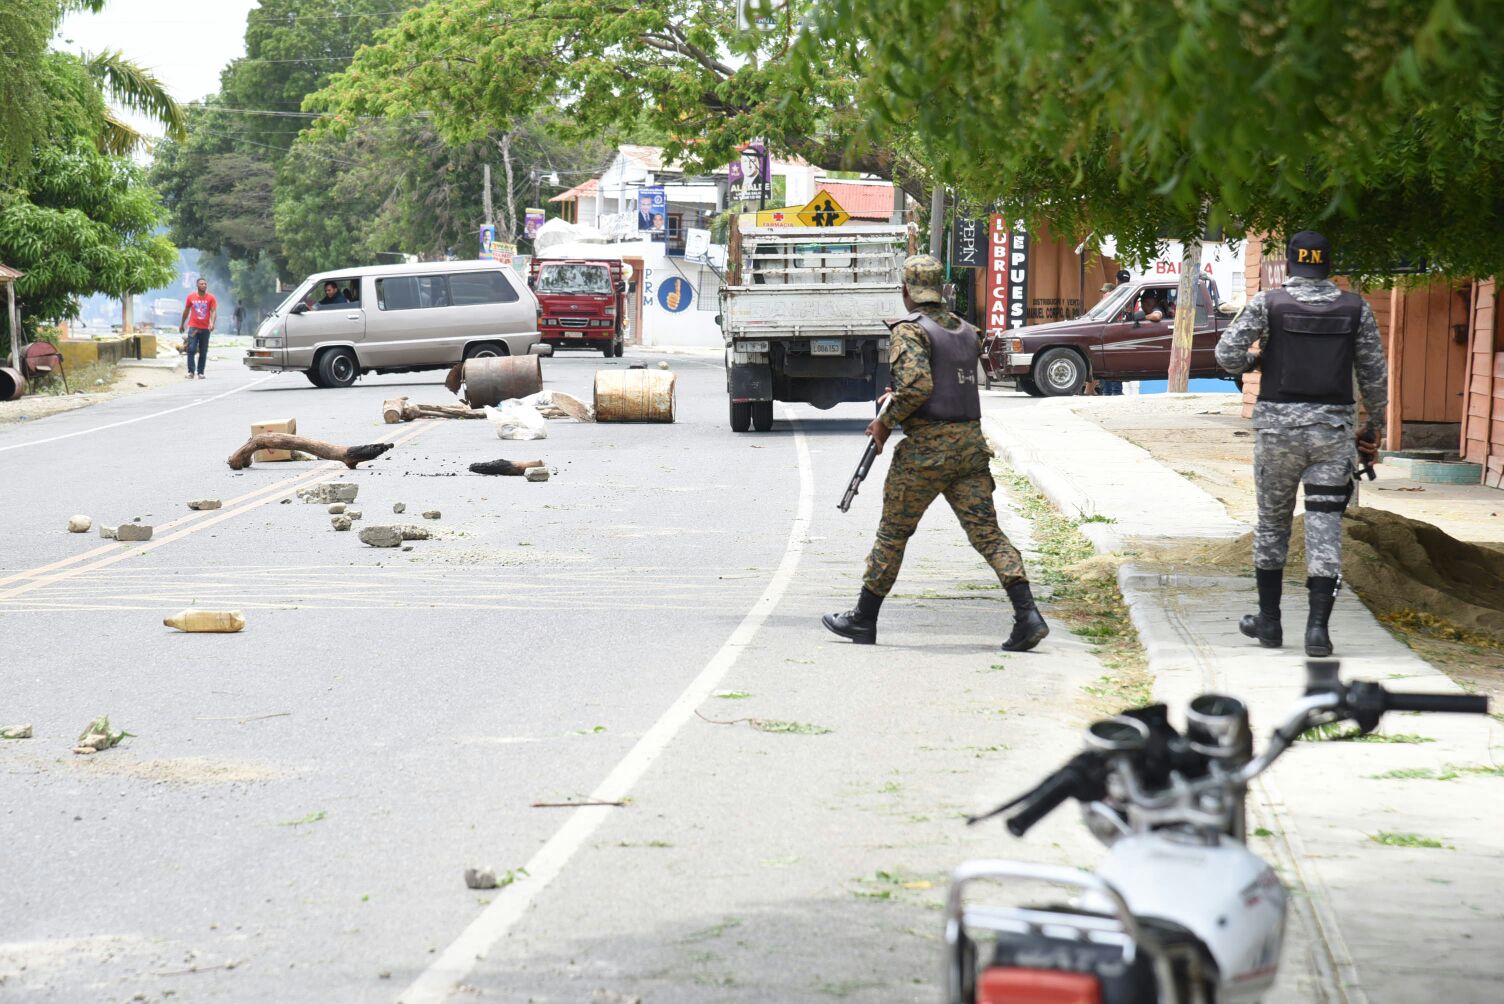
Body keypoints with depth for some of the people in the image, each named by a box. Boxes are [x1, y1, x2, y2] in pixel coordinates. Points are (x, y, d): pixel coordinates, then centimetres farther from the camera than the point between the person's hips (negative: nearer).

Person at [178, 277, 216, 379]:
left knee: (203, 352, 5)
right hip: (193, 327, 0)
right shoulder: (191, 297, 3)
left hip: (205, 328, 0)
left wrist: (212, 323, -25)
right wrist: (182, 324, 19)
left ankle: (201, 373, 12)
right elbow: (186, 311, 14)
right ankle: (190, 372, -9)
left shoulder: (211, 297, -1)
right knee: (191, 350, -11)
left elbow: (213, 311, -9)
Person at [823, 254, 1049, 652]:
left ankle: (863, 619, 17)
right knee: (987, 533, 1)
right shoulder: (967, 331, 14)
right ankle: (1028, 615, -13)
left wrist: (885, 420, -8)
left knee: (892, 533, 7)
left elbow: (917, 386, -22)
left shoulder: (909, 330, -10)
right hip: (971, 441, 6)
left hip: (926, 448, -6)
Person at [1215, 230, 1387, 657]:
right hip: (1334, 426, 1)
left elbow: (1227, 355, -8)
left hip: (1278, 424, 0)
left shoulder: (1268, 302, -4)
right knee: (1326, 526, 0)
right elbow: (1375, 375, 5)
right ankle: (1318, 626, -8)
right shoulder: (1355, 308, 2)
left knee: (1272, 521, 14)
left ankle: (1269, 621, 22)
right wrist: (1374, 426, 17)